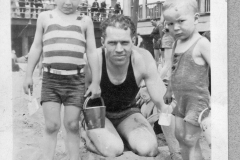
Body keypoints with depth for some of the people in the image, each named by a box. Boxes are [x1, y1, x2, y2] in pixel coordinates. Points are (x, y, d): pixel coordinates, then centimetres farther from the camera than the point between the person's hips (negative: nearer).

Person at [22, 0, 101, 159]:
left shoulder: (85, 21, 9)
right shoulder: (45, 17, 11)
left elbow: (92, 52, 7)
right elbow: (36, 47, 13)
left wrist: (95, 82, 1)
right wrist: (29, 75, 8)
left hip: (75, 80, 0)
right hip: (50, 79, 0)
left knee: (72, 125, 1)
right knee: (51, 125, -4)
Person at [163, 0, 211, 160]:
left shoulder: (201, 43, -16)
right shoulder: (177, 43, 7)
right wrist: (169, 91, 26)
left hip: (197, 100, -7)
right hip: (181, 100, 7)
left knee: (190, 141, -1)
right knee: (180, 136, 13)